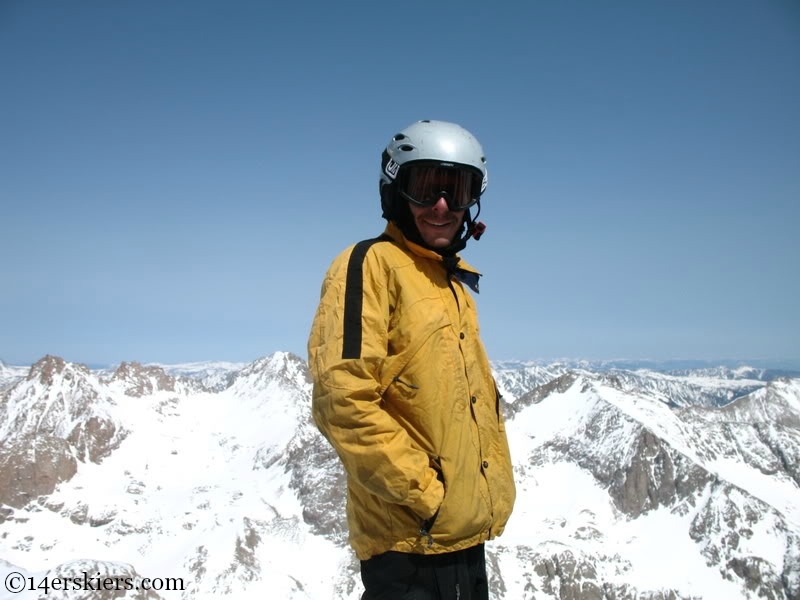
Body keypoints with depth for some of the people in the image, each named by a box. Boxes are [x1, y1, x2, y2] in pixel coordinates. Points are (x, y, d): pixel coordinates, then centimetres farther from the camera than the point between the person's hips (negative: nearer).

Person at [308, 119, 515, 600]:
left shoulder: (454, 283, 14)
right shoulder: (371, 265, -11)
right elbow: (345, 400, -22)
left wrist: (495, 496, 11)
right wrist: (423, 495, -17)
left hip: (467, 535, 8)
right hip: (410, 543, -8)